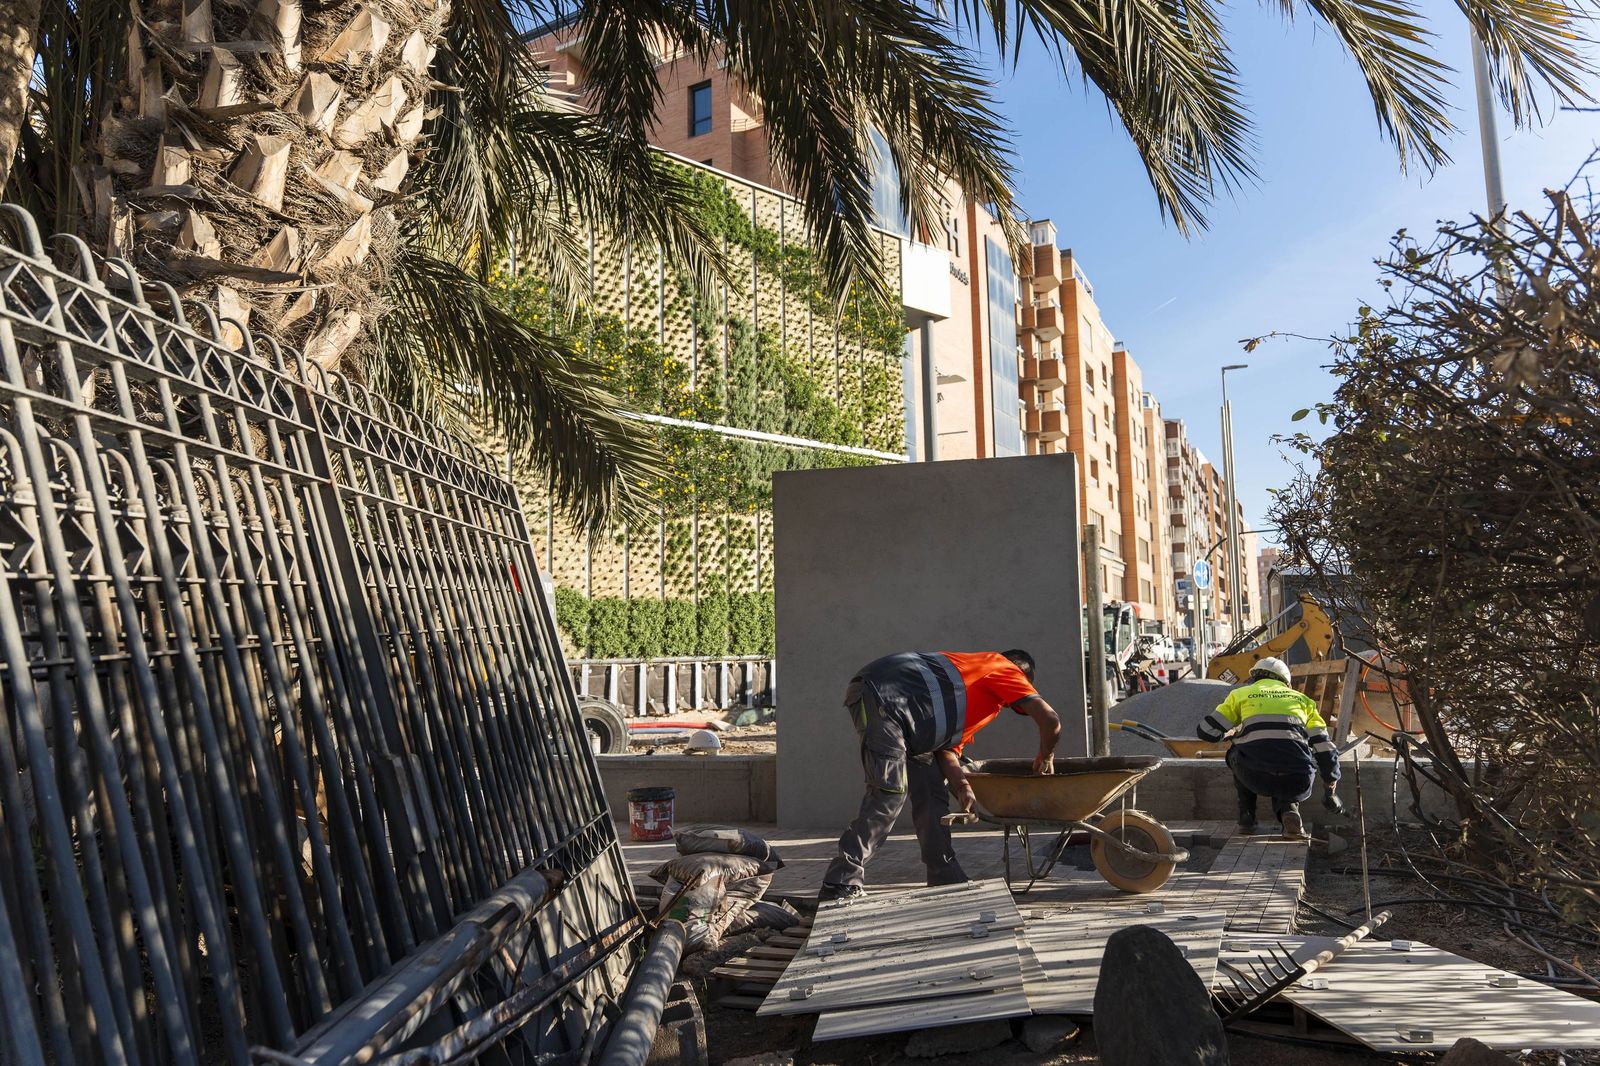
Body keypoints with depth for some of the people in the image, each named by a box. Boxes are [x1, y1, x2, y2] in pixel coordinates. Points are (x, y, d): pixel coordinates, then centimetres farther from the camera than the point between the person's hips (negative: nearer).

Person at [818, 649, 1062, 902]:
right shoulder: (1004, 668, 7)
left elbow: (947, 747, 18)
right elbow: (1051, 721, -3)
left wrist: (960, 784, 1)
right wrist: (1044, 759, 15)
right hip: (880, 695, -10)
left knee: (931, 794, 11)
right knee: (890, 794, -15)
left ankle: (947, 881, 18)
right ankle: (841, 886, -15)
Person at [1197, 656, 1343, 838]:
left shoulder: (1241, 694, 20)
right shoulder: (1301, 698, 26)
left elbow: (1206, 731, 16)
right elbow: (1325, 748, 22)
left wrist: (1233, 733, 40)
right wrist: (1330, 791, 34)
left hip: (1256, 779, -2)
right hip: (1297, 783, 2)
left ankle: (1247, 815, 23)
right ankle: (1288, 809, 4)